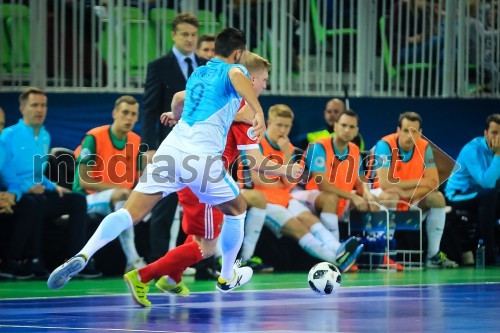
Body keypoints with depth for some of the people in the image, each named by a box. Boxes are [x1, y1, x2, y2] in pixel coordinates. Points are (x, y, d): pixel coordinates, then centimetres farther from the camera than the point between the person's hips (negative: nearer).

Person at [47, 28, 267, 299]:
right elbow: (237, 75, -20)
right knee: (236, 210, 22)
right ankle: (227, 277, 33)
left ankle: (83, 255, -29)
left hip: (171, 145, 5)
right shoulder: (233, 70, 8)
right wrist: (258, 111, -32)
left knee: (130, 213, -6)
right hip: (202, 156, -5)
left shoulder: (198, 74, 27)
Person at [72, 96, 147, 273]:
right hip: (88, 198, -6)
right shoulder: (94, 138, -11)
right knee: (120, 196, -38)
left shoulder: (136, 142, 6)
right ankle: (132, 261, -44)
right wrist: (116, 188, -23)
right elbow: (83, 180, -14)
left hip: (121, 198, 6)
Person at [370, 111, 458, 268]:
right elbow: (385, 183, -31)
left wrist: (408, 193, -29)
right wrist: (420, 182, -22)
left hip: (413, 197, 5)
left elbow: (433, 182, -12)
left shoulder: (424, 147, -8)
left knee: (437, 198, -15)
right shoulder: (385, 145, -22)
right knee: (390, 196, -36)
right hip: (382, 193, -5)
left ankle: (433, 255, -10)